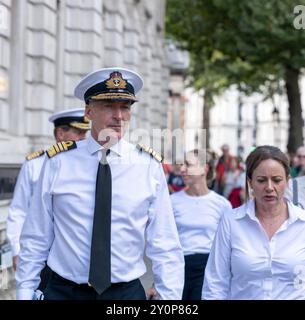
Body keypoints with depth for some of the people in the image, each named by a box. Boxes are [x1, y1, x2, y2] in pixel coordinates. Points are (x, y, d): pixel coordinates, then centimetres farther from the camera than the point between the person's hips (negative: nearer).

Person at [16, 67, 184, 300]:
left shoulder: (150, 166, -3)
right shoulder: (58, 163, -3)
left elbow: (165, 247, -3)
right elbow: (36, 239, 0)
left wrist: (170, 297, -8)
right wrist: (25, 293, -1)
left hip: (127, 292, 1)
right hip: (64, 291, 0)